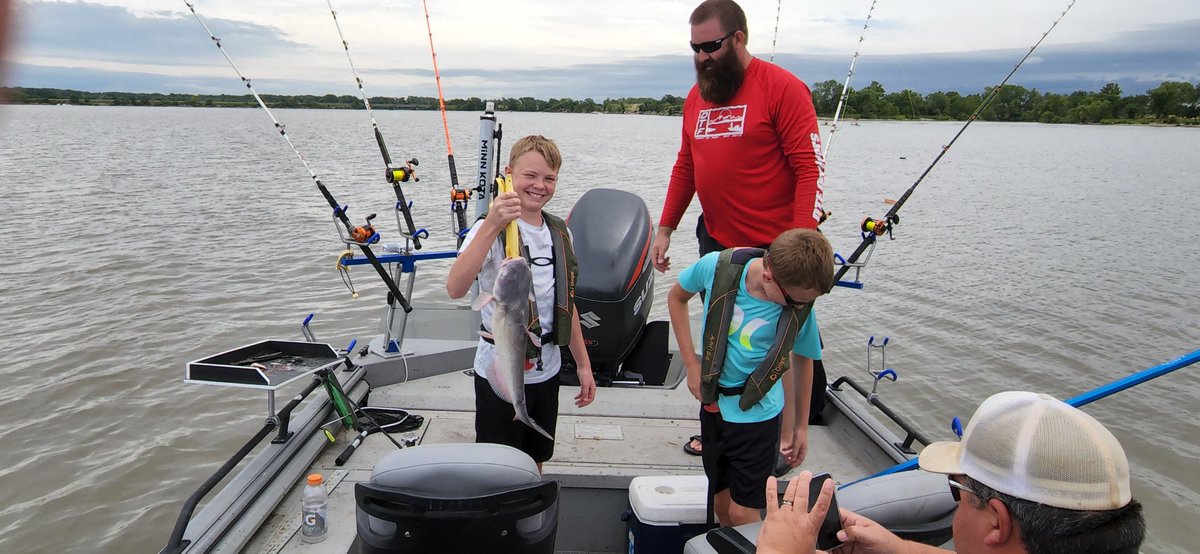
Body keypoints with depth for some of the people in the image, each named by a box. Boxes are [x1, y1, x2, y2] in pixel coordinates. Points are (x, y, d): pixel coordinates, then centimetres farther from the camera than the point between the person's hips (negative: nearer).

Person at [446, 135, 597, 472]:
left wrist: (583, 365, 12)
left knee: (535, 463, 20)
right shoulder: (491, 229, -15)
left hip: (546, 371, 6)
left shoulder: (560, 234, 4)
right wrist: (492, 226, -42)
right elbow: (455, 288, -33)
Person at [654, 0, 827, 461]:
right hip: (717, 242, 7)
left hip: (775, 249, -6)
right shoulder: (696, 97, 9)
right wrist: (665, 228, 12)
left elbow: (810, 167, -16)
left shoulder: (782, 87, -11)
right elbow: (686, 167, 16)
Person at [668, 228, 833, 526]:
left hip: (757, 415, -2)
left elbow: (802, 359, -1)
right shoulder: (717, 267, -21)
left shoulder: (801, 308, -19)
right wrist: (691, 364, -5)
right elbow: (676, 297, -1)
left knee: (742, 513, 1)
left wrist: (801, 426, 9)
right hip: (713, 404, 2)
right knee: (721, 504, 18)